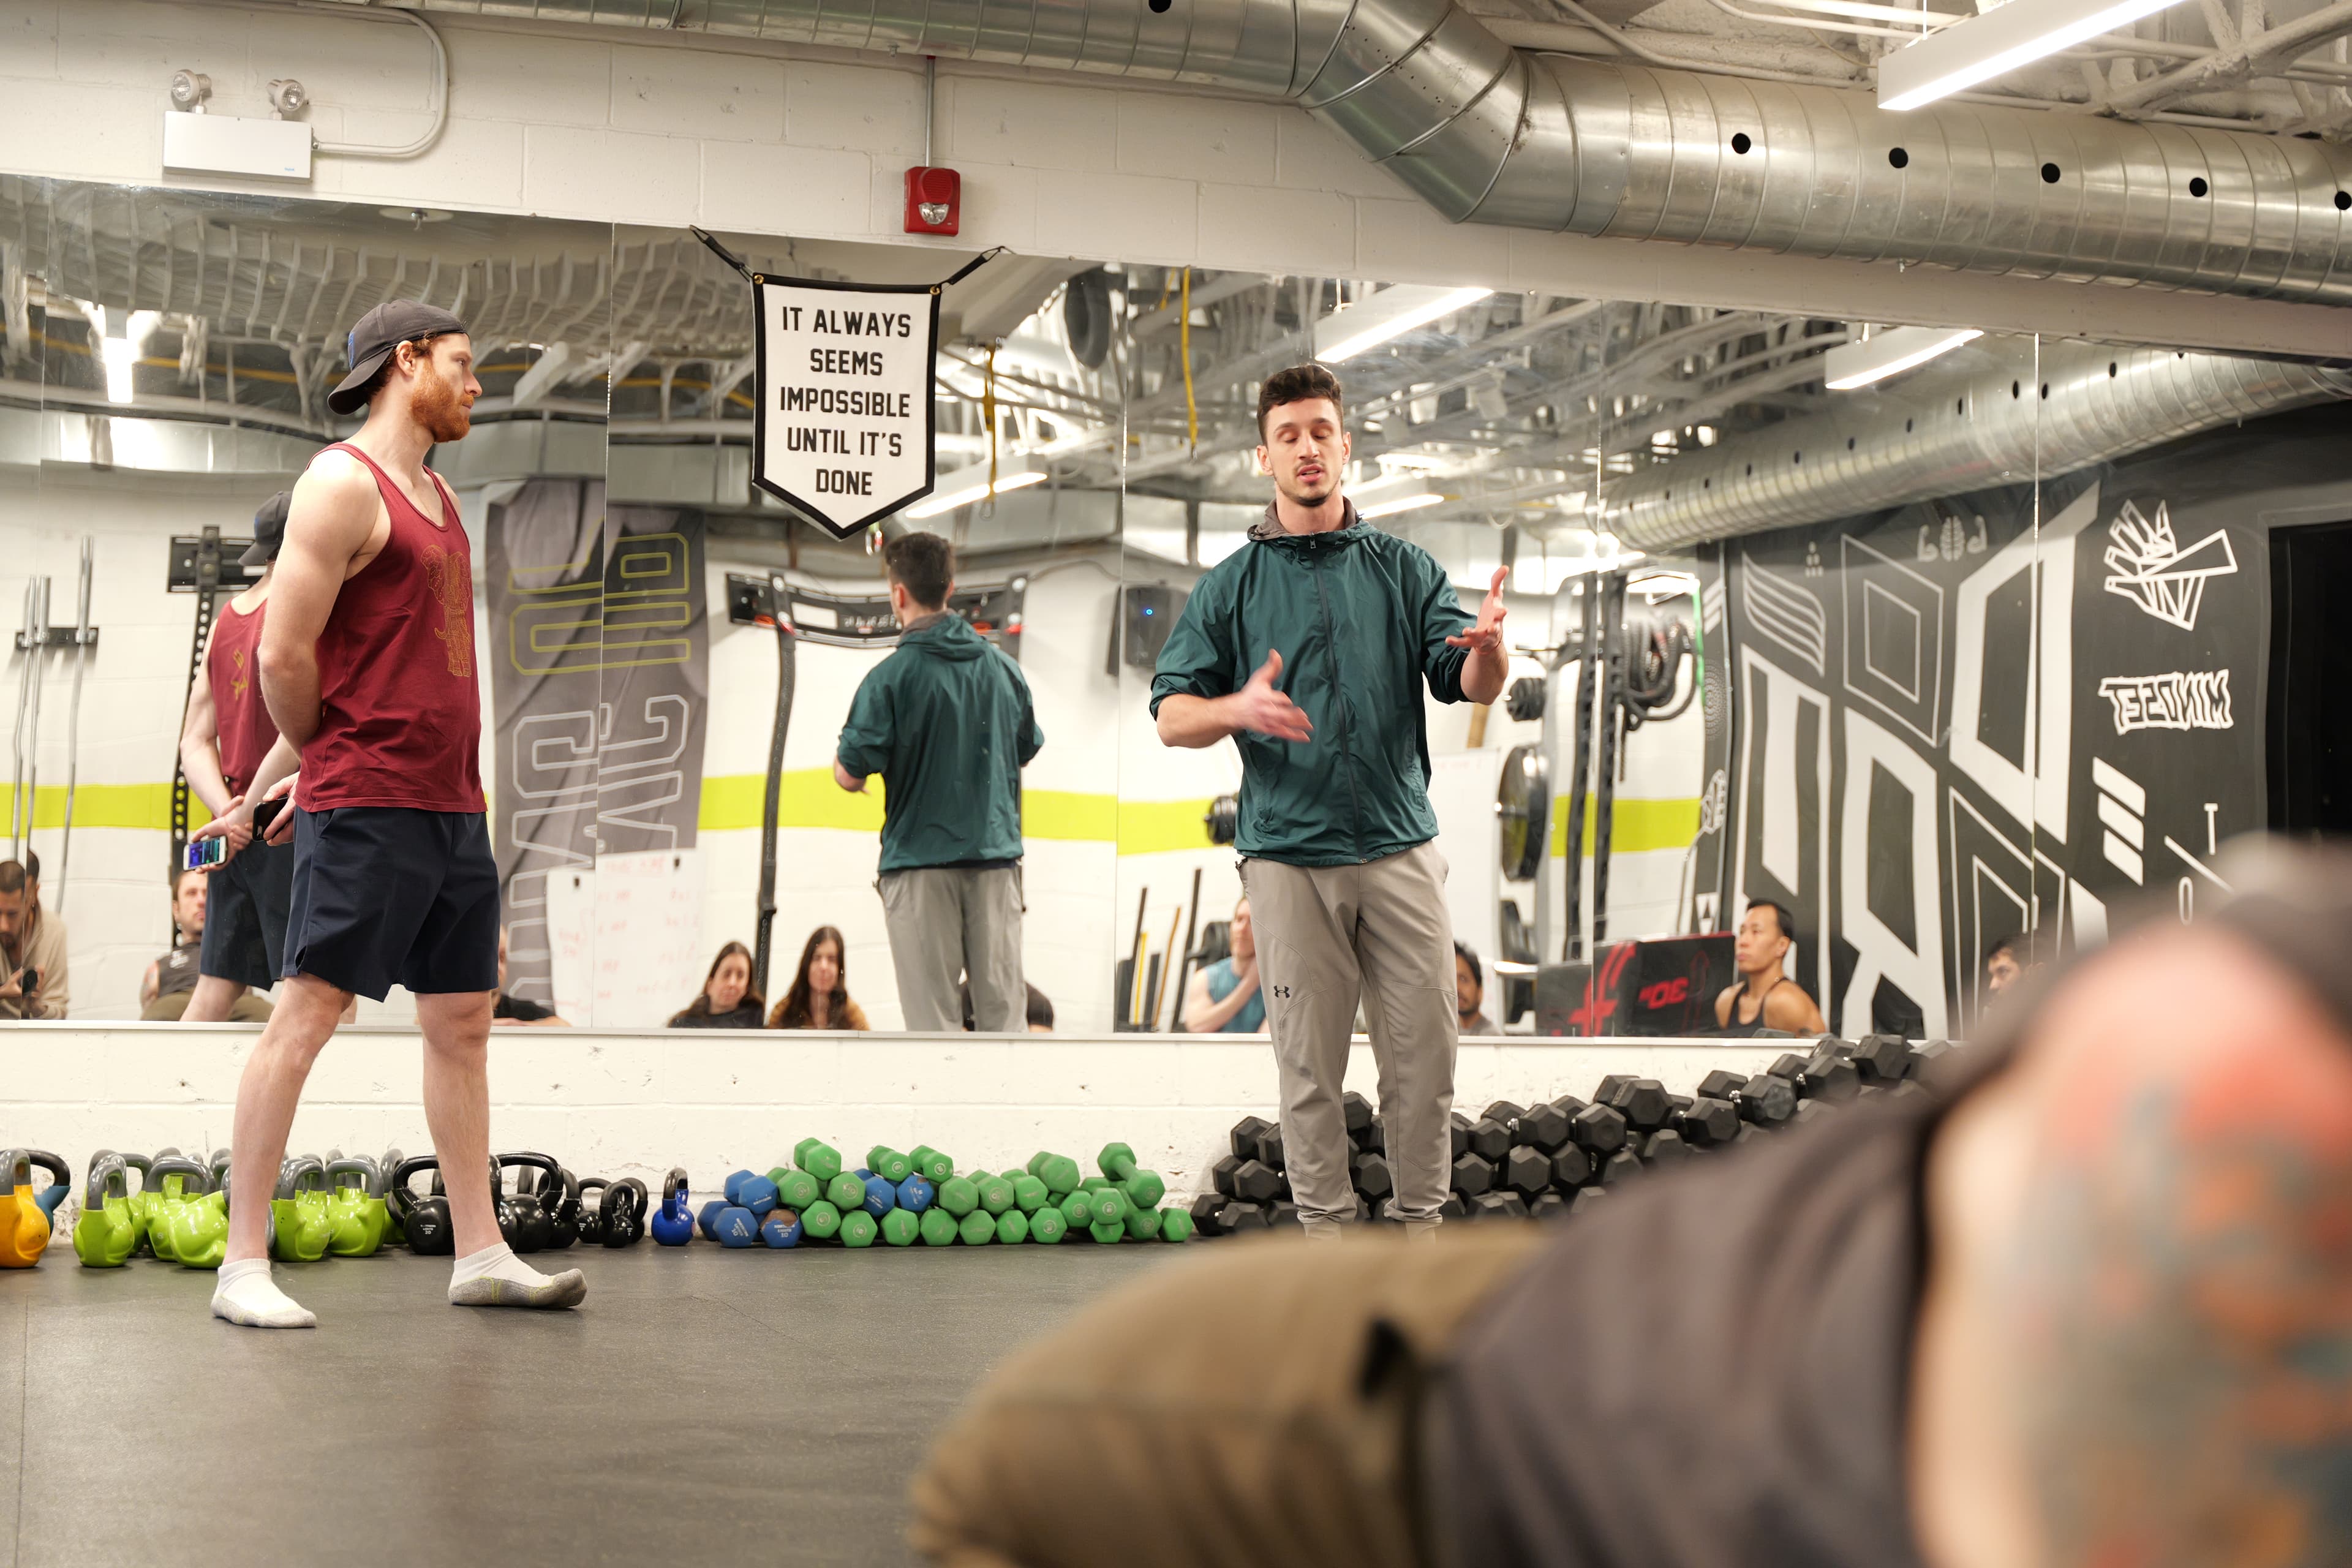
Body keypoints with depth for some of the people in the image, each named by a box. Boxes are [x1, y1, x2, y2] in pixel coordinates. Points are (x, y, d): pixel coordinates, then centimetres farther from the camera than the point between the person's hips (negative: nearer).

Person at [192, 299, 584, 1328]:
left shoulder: (433, 492, 19)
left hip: (452, 802, 9)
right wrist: (319, 758, 2)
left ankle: (480, 1255, 15)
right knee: (305, 1015, -6)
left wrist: (290, 767, 16)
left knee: (462, 1020, 9)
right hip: (369, 807, -9)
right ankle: (243, 1268, -2)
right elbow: (284, 656, -14)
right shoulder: (344, 483, -9)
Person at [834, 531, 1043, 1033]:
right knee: (1002, 1007, 8)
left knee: (932, 1015, 2)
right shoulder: (1004, 668, 4)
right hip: (997, 854, 4)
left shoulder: (890, 677, -11)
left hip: (920, 863, -4)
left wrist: (838, 761, 12)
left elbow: (851, 776, -10)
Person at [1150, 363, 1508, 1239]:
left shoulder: (1403, 569, 10)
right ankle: (1324, 1225, 15)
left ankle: (1421, 1218, 17)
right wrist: (1238, 709, -19)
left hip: (1400, 846, 1)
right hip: (1289, 852, -1)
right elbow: (1171, 717, 3)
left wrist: (1488, 647, -24)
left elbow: (1472, 687, 0)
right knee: (1310, 1063, 3)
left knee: (1424, 1051, 3)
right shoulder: (1230, 587, 7)